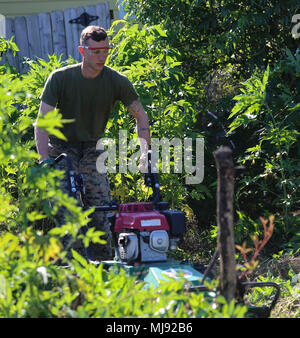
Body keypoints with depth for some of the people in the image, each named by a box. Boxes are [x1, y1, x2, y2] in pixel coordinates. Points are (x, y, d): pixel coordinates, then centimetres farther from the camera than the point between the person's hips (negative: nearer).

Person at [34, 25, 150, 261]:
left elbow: (140, 116, 2)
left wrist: (145, 152, -10)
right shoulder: (60, 78, -14)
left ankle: (105, 263, -2)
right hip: (62, 149, -2)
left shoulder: (117, 81, -8)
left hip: (92, 150, 2)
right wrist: (44, 159, -28)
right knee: (66, 210, -17)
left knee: (102, 209, -9)